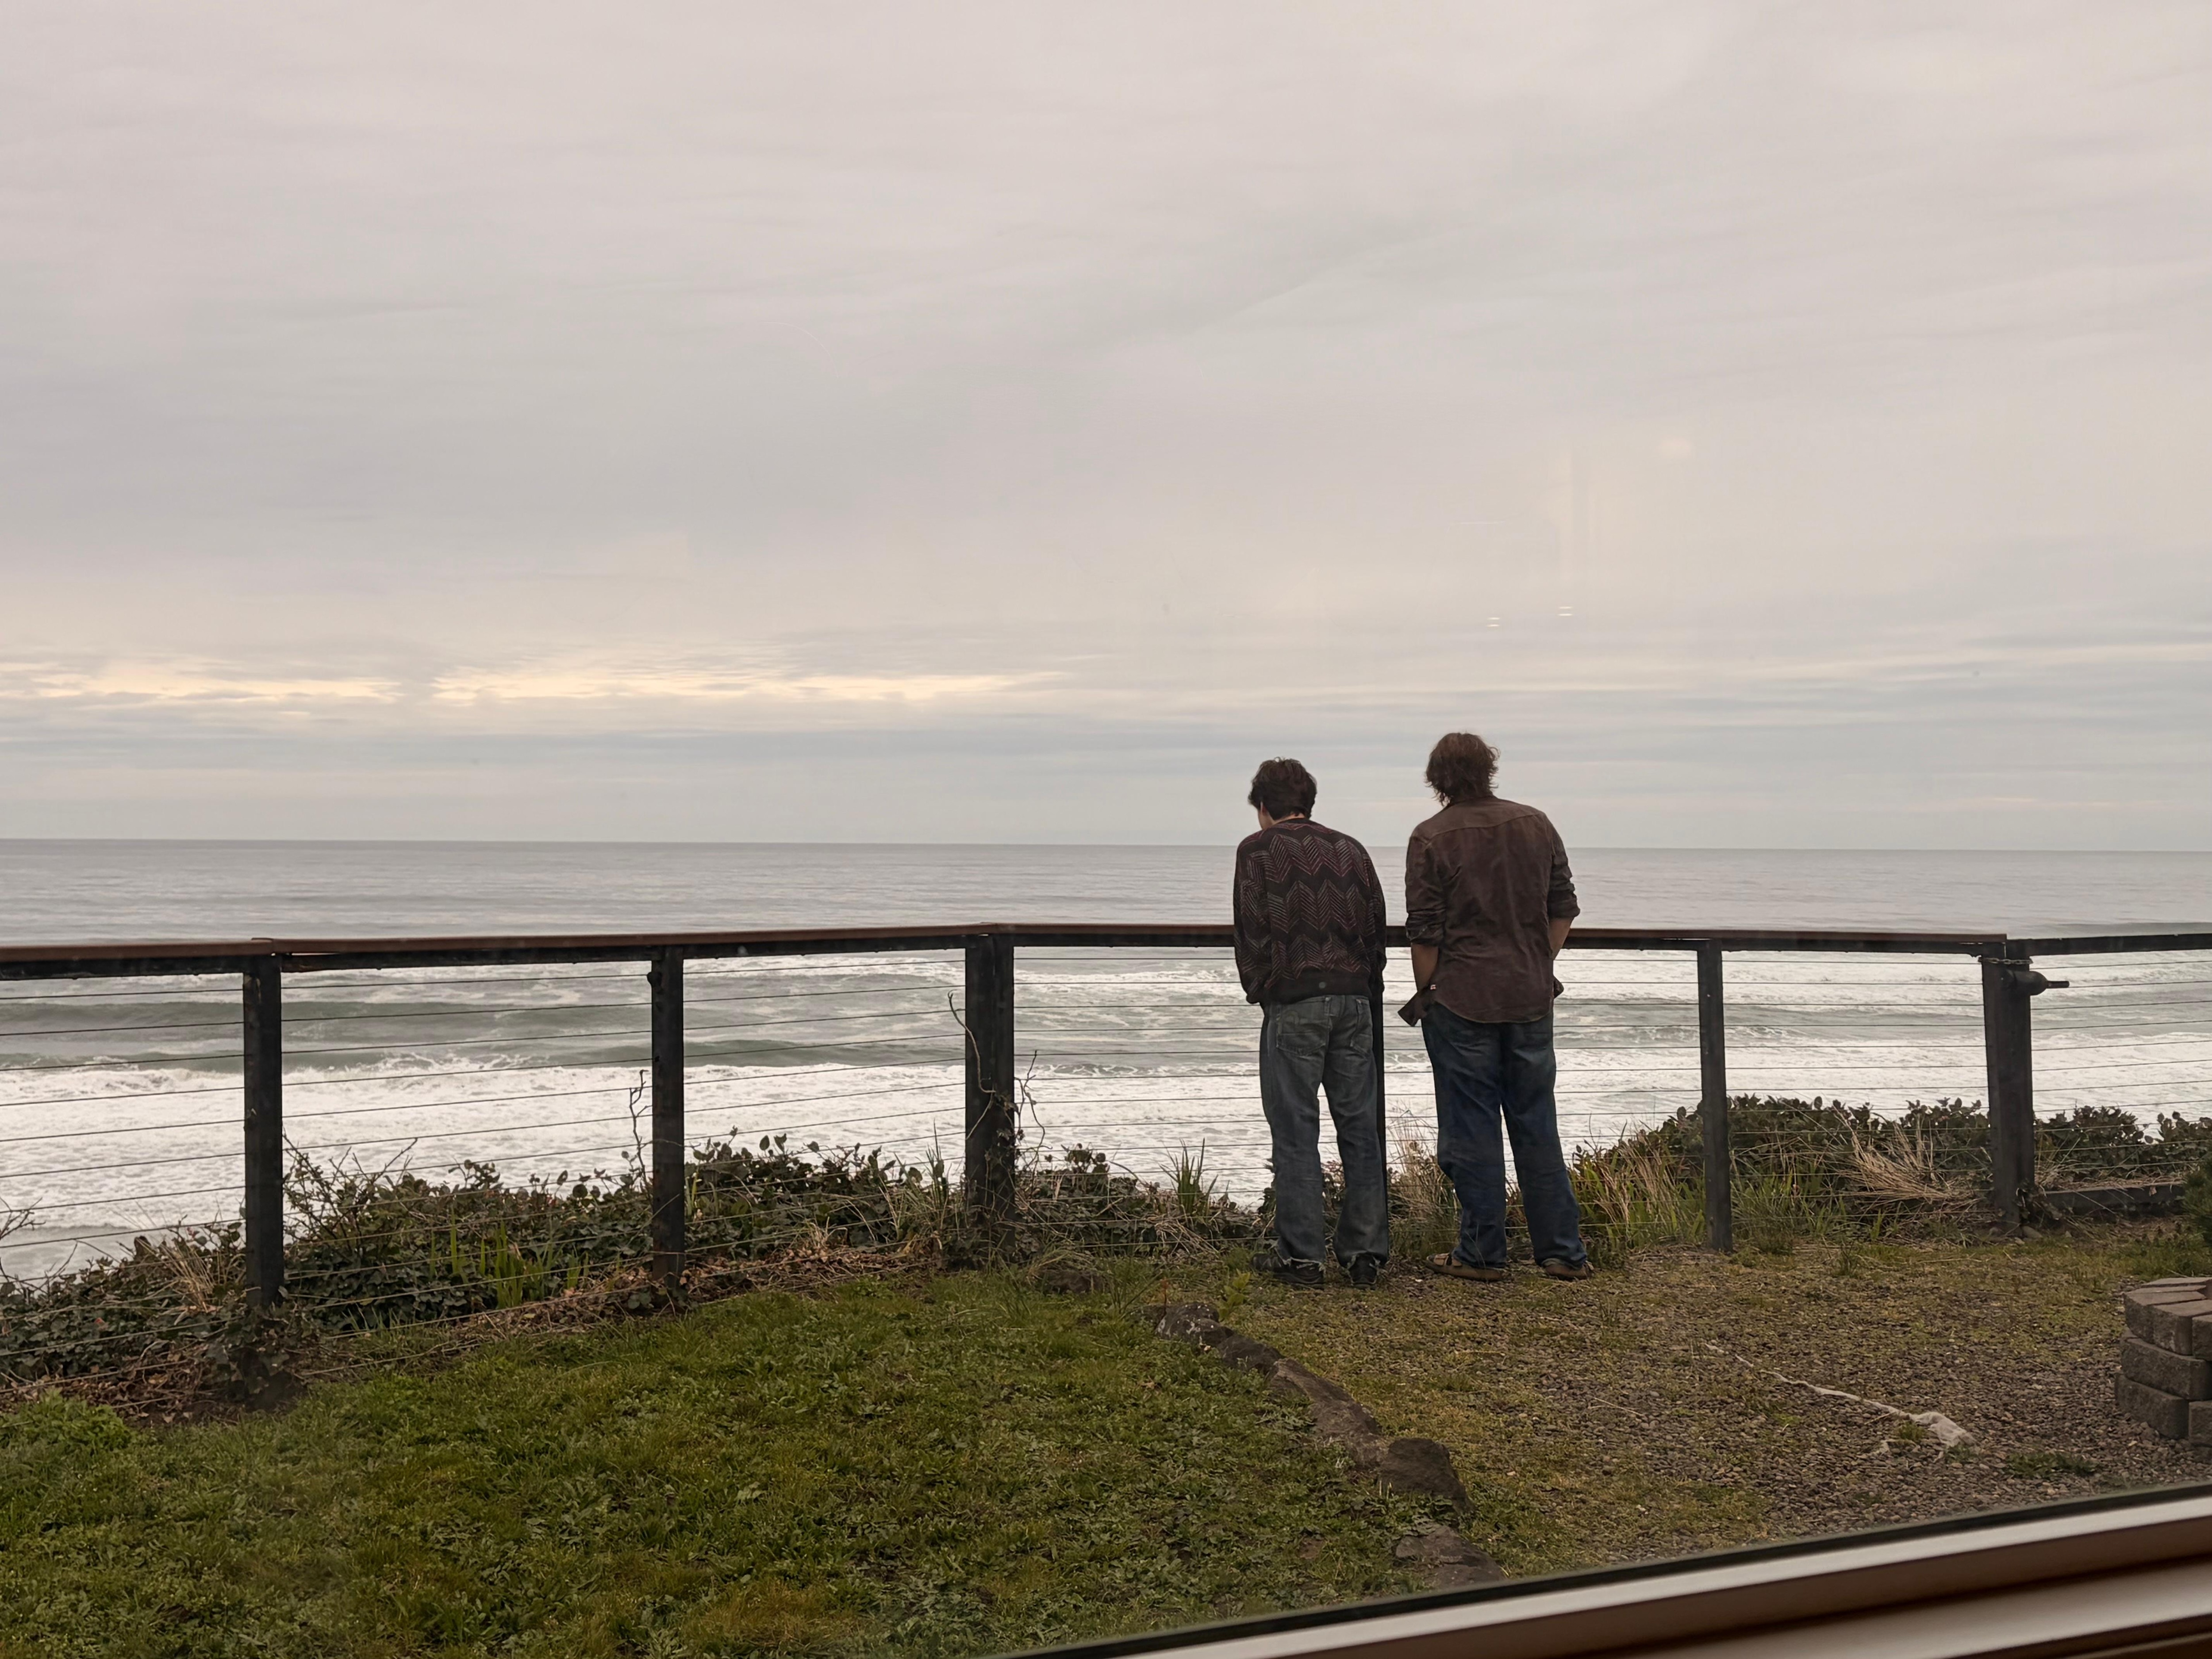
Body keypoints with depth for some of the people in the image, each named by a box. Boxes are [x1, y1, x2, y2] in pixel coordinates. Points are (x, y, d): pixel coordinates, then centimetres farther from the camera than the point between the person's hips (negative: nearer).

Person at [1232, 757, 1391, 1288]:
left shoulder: (1258, 849, 2)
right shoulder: (1350, 849, 16)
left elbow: (1253, 929, -4)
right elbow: (1376, 925, 13)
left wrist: (1257, 990, 8)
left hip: (1293, 1003, -4)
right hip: (1354, 998, 4)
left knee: (1295, 1130, 0)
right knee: (1360, 1127, 7)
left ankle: (1300, 1253, 1)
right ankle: (1365, 1249, 9)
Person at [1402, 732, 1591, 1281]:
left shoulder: (1432, 839, -8)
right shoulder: (1536, 825, 5)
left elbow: (1425, 931, -9)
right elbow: (1563, 907, 9)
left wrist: (1424, 992, 3)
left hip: (1461, 1001, -4)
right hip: (1530, 997, 4)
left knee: (1471, 1132, 3)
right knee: (1537, 1126, 11)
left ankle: (1482, 1253, 8)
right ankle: (1563, 1251, 14)